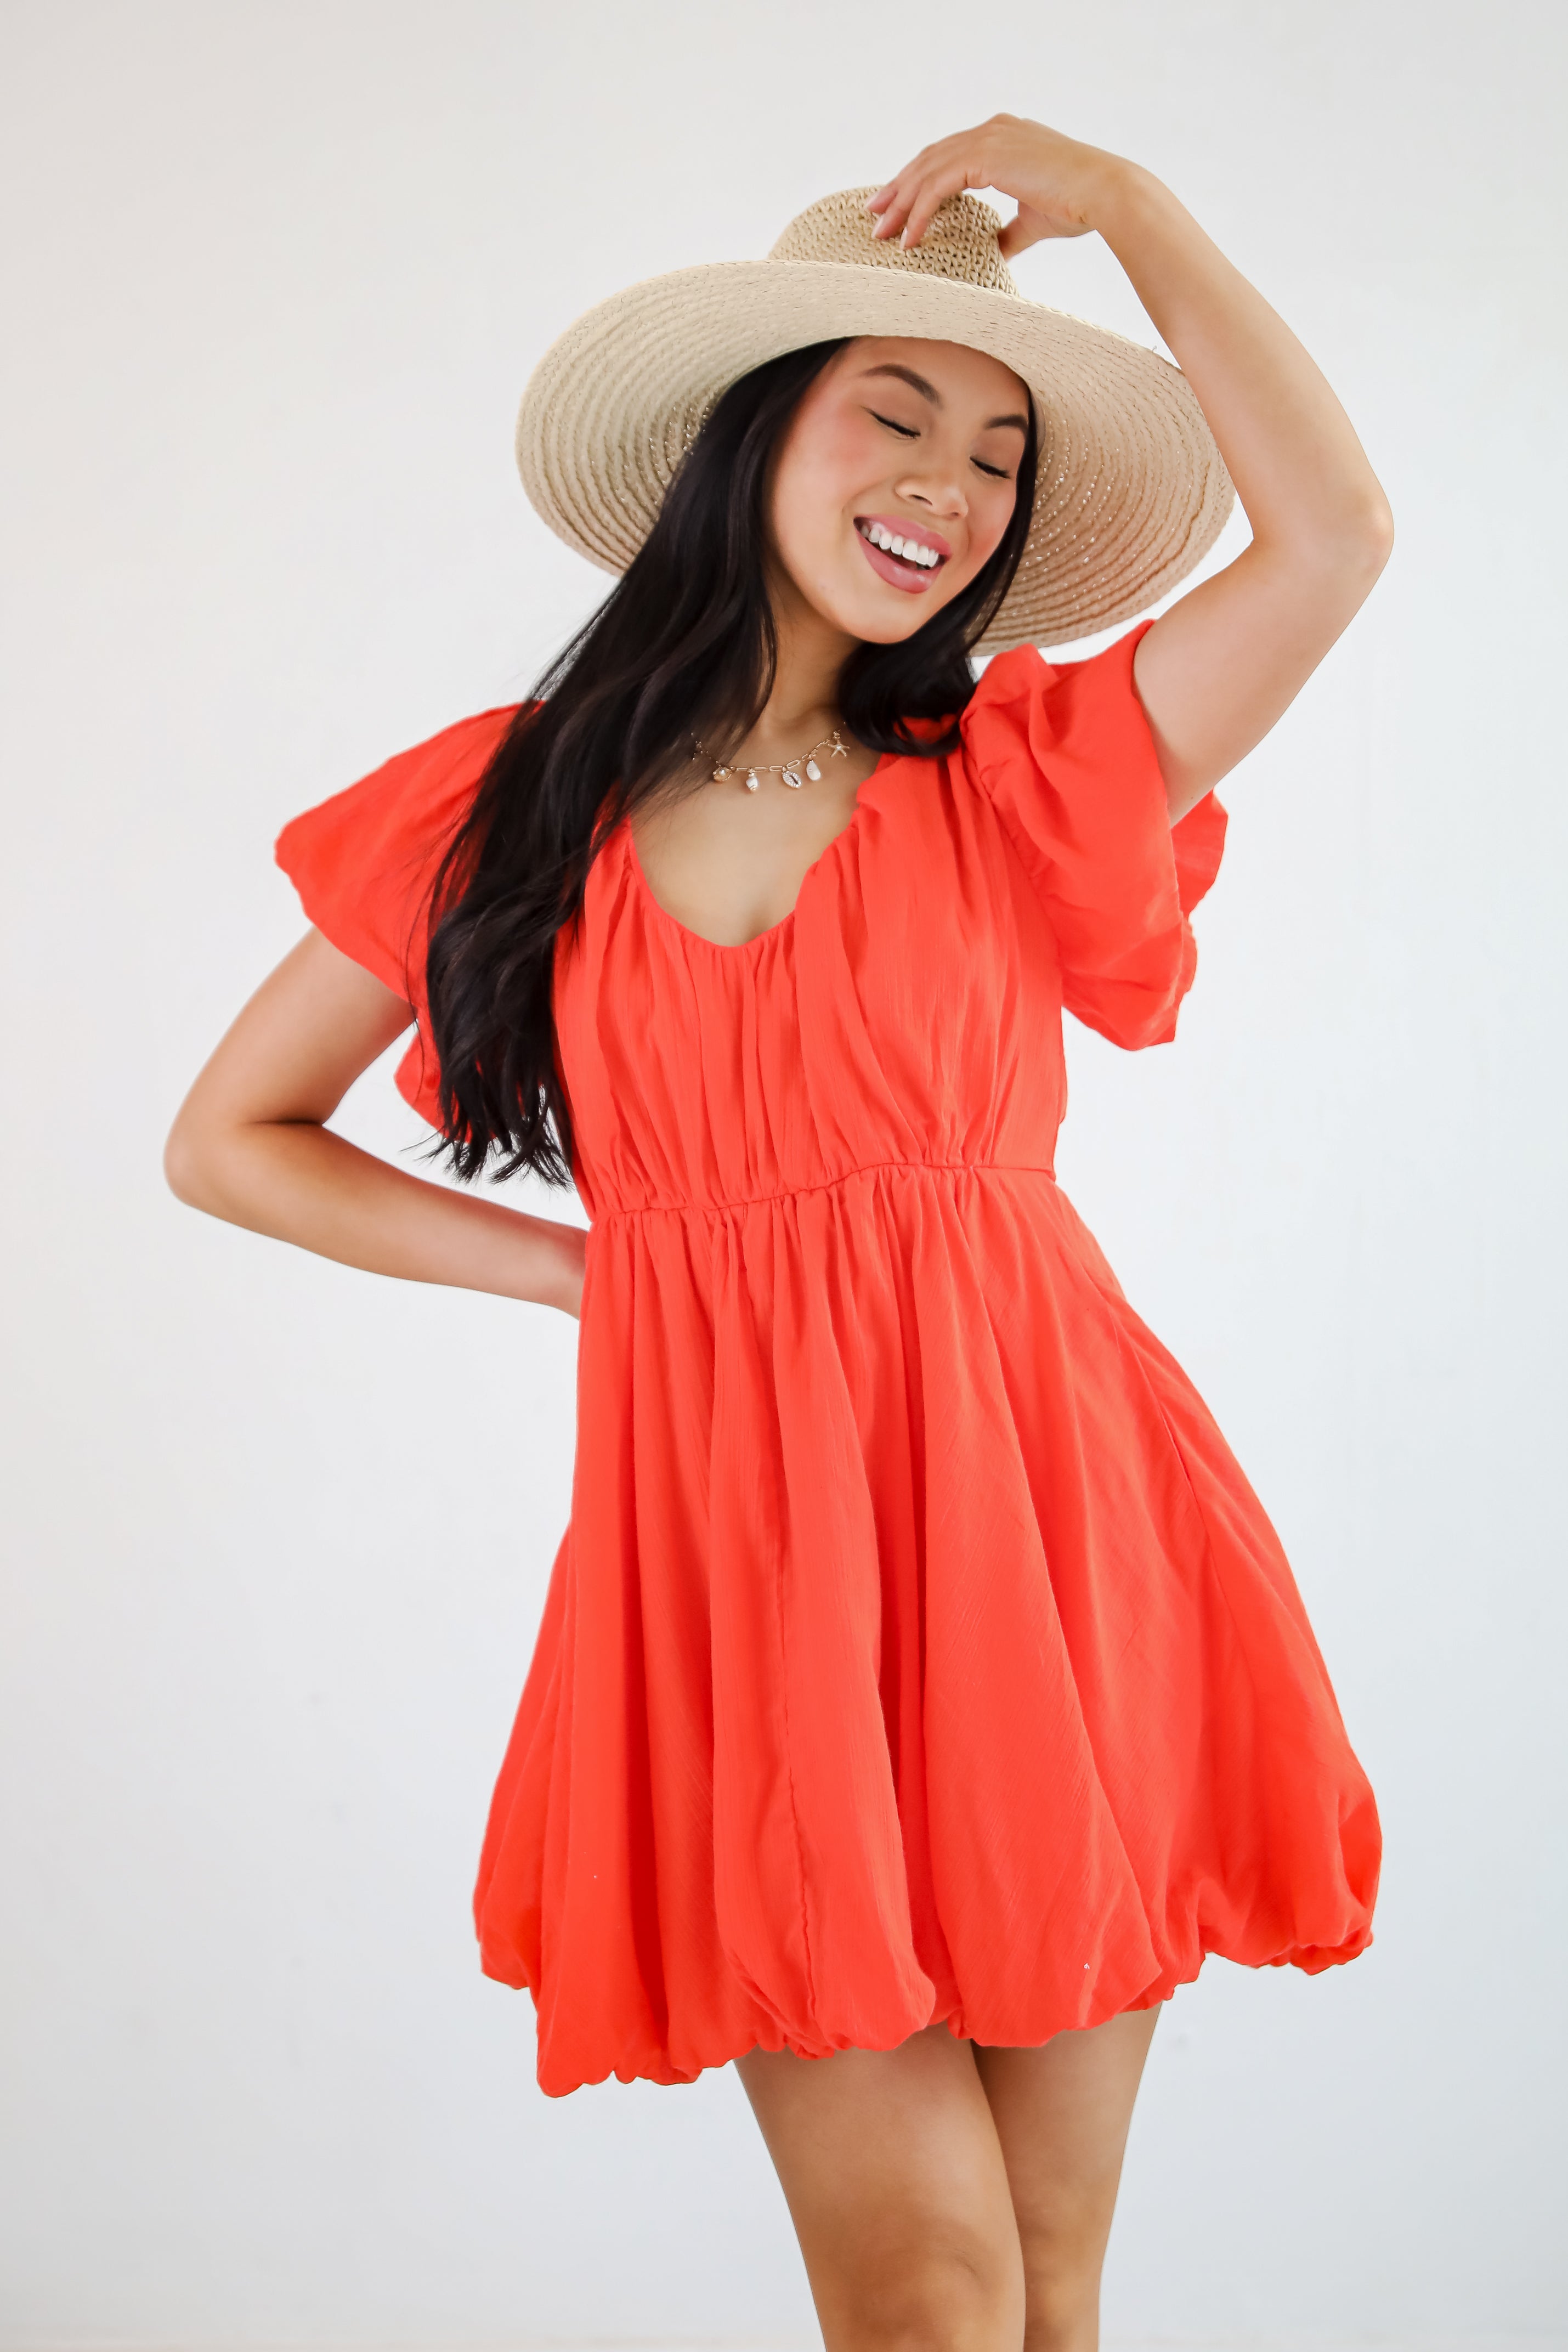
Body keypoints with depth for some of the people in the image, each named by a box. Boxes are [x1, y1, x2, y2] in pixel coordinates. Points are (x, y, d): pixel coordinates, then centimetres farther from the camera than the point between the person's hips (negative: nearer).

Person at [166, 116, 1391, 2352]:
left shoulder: (1013, 785, 6)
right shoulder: (507, 805, 6)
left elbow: (1335, 530, -7)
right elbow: (229, 1137, 12)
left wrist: (1122, 203, -2)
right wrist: (580, 1267, 4)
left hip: (1031, 1521, 1)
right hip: (734, 1561, -1)